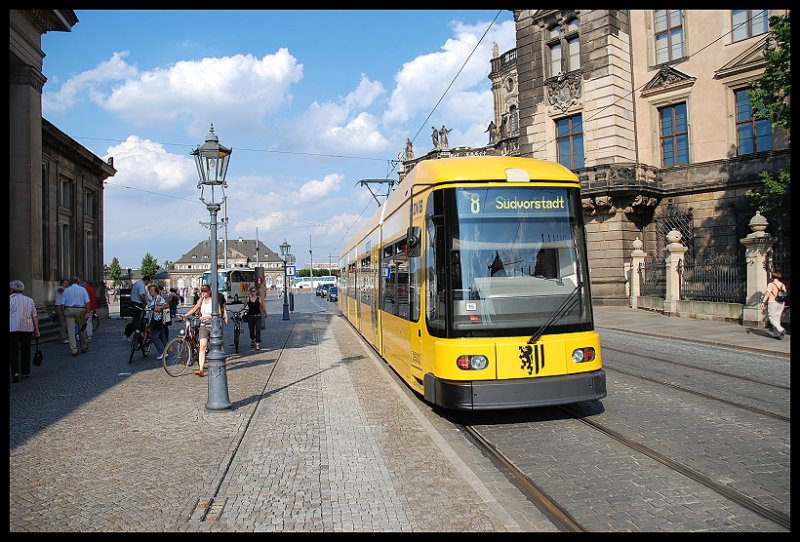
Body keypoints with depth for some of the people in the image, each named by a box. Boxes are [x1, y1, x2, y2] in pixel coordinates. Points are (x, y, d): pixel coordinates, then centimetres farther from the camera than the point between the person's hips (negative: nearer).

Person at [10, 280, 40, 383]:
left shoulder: (10, 299, 2)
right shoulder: (29, 300, 13)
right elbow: (35, 316, 9)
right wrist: (36, 330, 10)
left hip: (12, 328, -3)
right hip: (27, 328, 3)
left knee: (13, 351, 0)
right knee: (26, 350, 14)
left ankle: (15, 373, -15)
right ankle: (25, 372, 20)